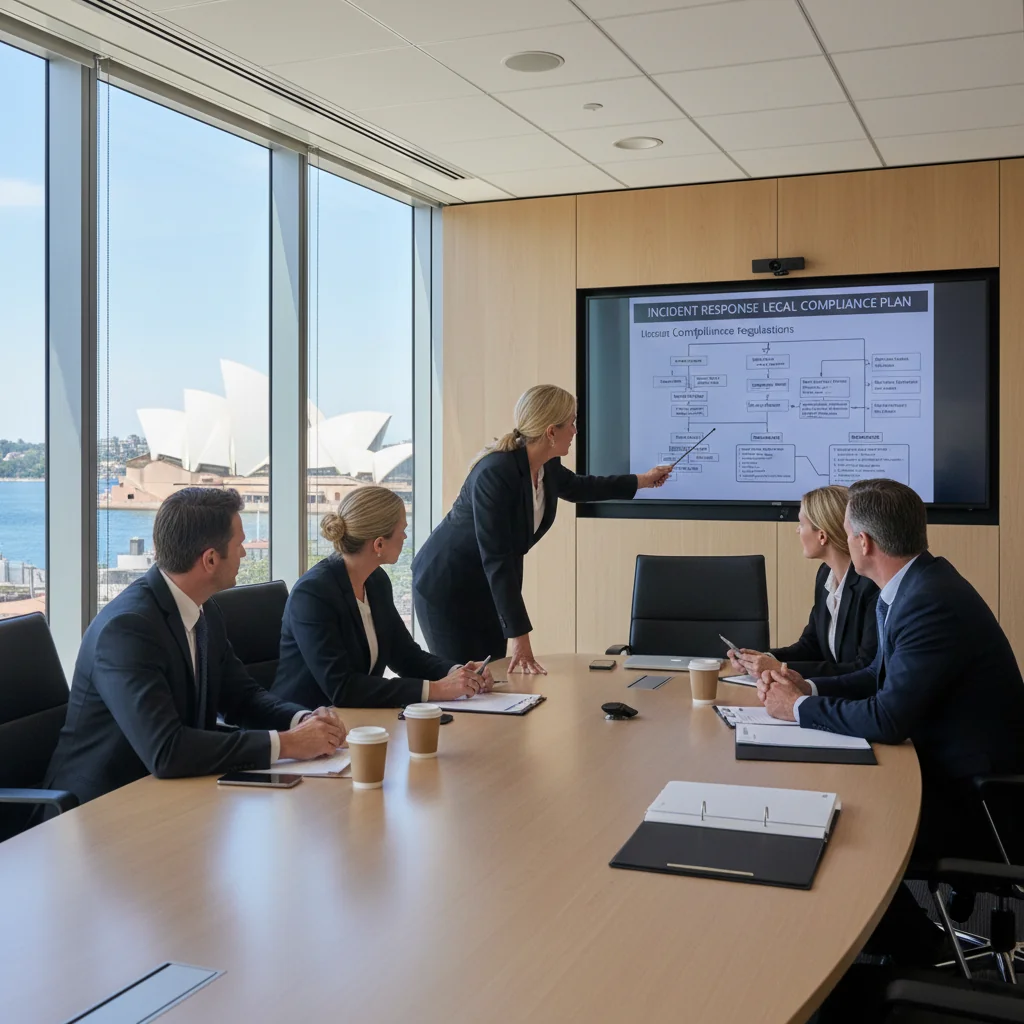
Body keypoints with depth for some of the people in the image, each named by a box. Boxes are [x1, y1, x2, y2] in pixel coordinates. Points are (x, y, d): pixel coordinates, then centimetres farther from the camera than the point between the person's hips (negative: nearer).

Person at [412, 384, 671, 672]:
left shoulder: (547, 467, -7)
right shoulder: (495, 474, -32)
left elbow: (578, 487, 18)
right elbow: (496, 560, -34)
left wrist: (642, 480, 26)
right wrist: (520, 639, -35)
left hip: (488, 586, 8)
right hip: (447, 585, -8)